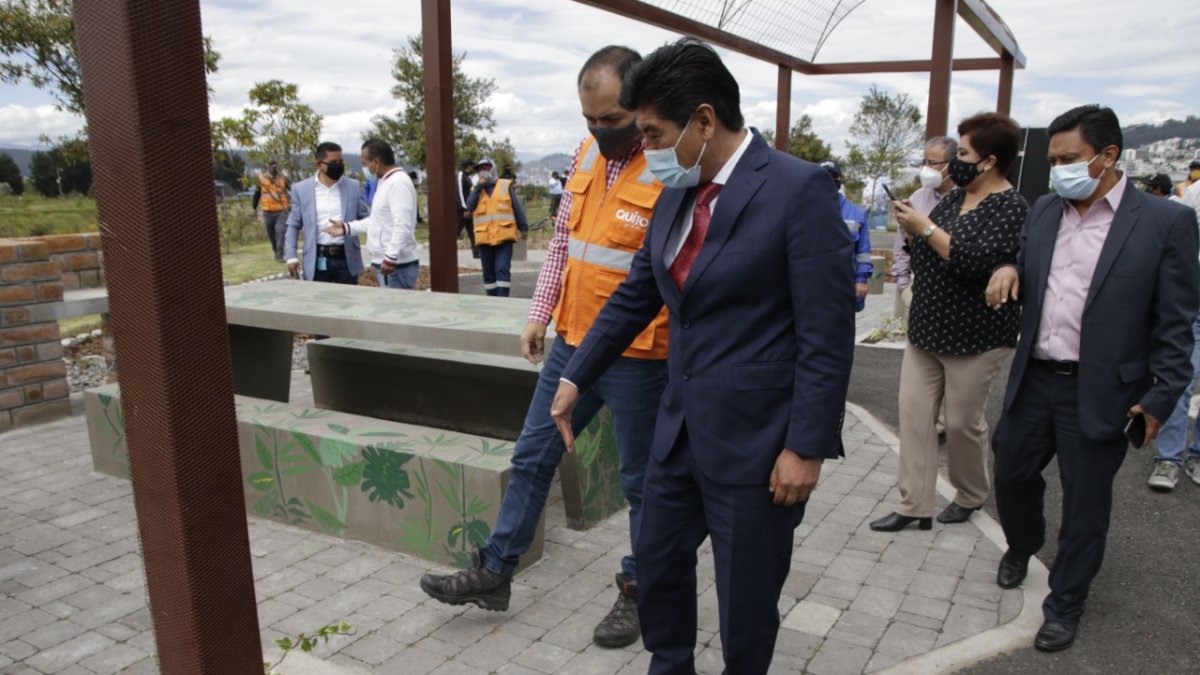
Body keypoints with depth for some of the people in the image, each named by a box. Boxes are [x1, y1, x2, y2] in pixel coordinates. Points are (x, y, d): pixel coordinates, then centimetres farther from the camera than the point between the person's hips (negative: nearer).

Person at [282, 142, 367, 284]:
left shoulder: (353, 187, 6)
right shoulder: (301, 189, 2)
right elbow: (294, 225, 6)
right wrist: (291, 256, -2)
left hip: (347, 259, 1)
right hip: (318, 260, -1)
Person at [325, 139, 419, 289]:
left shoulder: (398, 183, -16)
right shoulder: (386, 182, 18)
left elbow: (402, 226, -25)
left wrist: (390, 258, -28)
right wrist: (346, 228, 20)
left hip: (397, 266, -10)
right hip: (386, 265, 10)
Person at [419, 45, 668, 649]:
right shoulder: (586, 153, 6)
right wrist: (540, 315, 13)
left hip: (636, 357, -7)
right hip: (571, 342, 7)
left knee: (641, 480, 10)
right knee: (532, 457, 15)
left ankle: (638, 591, 31)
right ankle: (495, 573, 31)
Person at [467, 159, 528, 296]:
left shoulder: (506, 185, 7)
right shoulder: (476, 189, 14)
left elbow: (517, 207, 6)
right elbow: (470, 206, -4)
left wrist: (523, 227, 1)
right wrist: (479, 187, -6)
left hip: (503, 236, -3)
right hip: (484, 237, 3)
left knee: (502, 269, -11)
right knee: (488, 271, 8)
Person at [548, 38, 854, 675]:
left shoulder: (799, 189, -16)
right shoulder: (675, 195, 6)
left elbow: (828, 333, -16)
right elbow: (633, 298, 15)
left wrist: (806, 446, -16)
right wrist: (576, 378, 17)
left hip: (756, 437, -7)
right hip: (681, 426, 7)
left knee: (746, 595, 11)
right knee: (656, 562, 21)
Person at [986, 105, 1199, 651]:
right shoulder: (1043, 211, 5)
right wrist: (1011, 272, -7)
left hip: (1100, 394, -4)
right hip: (1033, 381, 5)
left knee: (1084, 505, 9)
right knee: (1011, 473, 17)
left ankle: (1064, 605, 28)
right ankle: (1021, 547, 47)